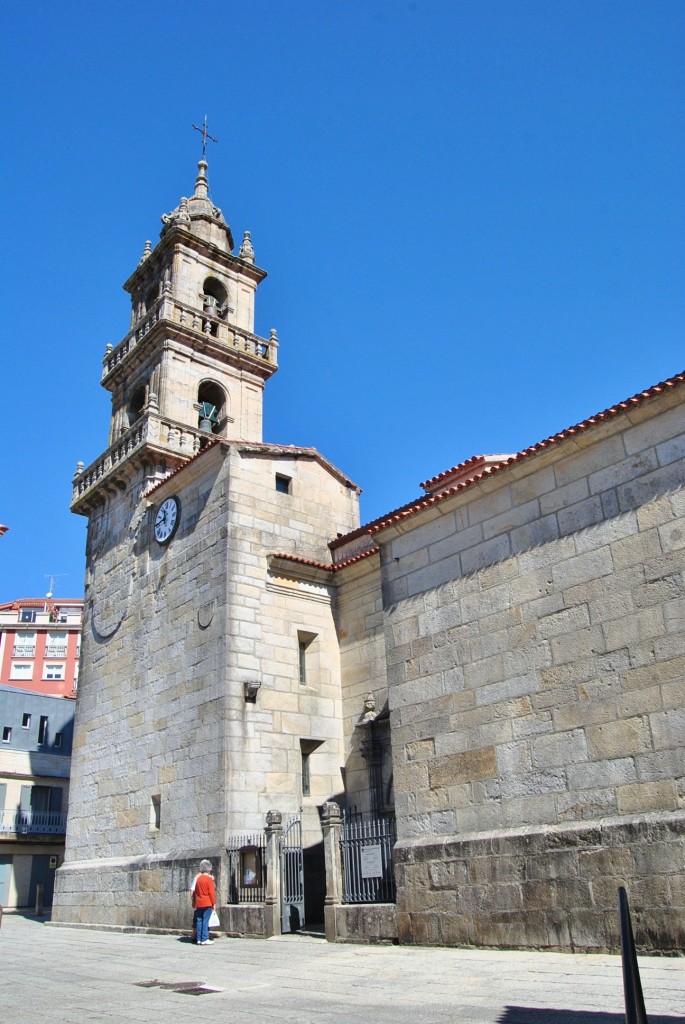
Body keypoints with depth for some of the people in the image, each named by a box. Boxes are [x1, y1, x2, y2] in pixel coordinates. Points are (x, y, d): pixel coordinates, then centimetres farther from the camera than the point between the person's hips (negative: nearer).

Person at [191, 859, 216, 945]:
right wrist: (214, 903, -4)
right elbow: (211, 892, -12)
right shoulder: (209, 879, -10)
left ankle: (199, 939, 12)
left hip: (198, 903, 6)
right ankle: (204, 939, -3)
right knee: (205, 921, -3)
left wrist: (194, 902, 17)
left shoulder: (197, 878, 7)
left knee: (199, 921, 9)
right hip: (207, 903, -6)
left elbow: (193, 891, 10)